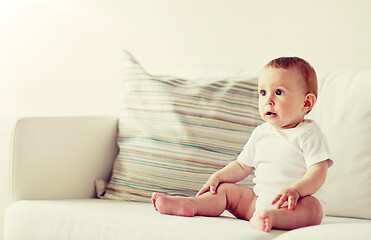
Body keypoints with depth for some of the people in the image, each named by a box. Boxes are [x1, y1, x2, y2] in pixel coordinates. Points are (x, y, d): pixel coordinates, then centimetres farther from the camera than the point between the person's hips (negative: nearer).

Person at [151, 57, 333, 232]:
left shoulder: (309, 134, -6)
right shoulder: (260, 133, 13)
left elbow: (318, 172, -16)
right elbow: (242, 166, 21)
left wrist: (295, 190, -34)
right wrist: (218, 176, 4)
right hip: (259, 199, 7)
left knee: (311, 206, -38)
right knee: (226, 189, -1)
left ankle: (274, 217, -65)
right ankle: (189, 205, -21)